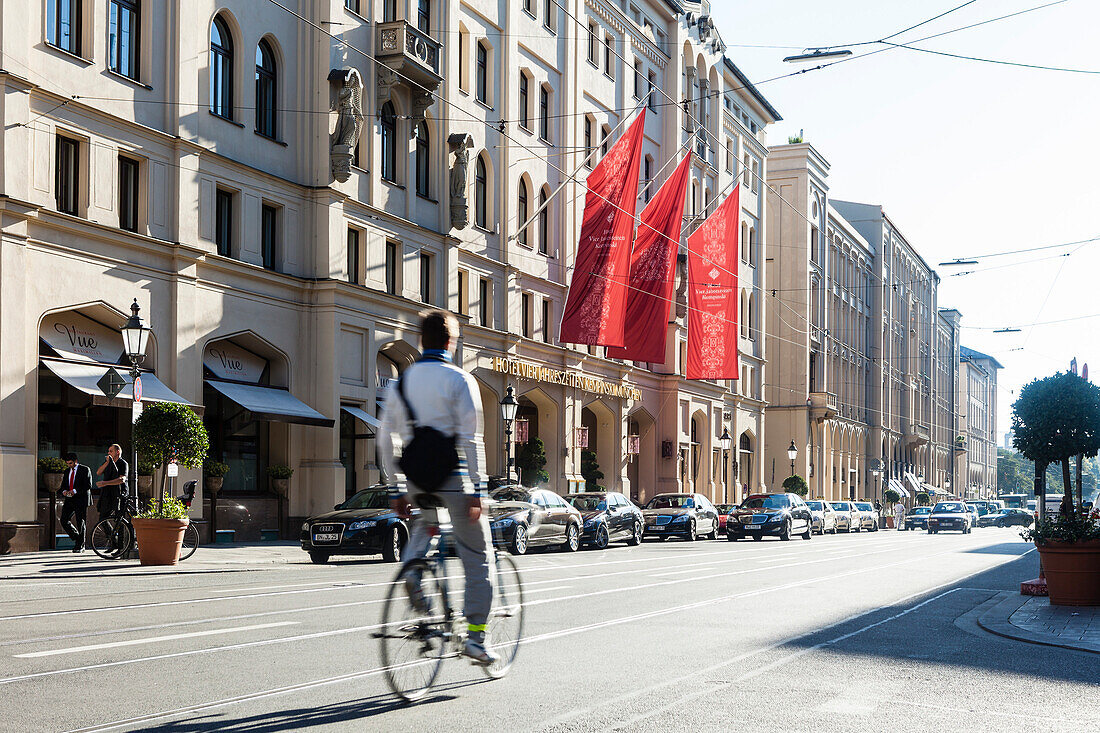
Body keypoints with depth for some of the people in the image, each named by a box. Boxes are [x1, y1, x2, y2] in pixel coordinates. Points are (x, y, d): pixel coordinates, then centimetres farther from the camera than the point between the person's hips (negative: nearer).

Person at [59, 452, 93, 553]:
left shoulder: (85, 470, -2)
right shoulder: (67, 472, 18)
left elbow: (88, 485, -10)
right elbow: (63, 485, 21)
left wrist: (75, 491, -19)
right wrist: (64, 491, -2)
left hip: (80, 499, -6)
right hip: (69, 500, 6)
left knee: (81, 523, -3)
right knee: (64, 521, -3)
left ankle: (80, 546, 5)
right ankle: (77, 538, 16)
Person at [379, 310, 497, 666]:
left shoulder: (400, 382, 8)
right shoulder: (459, 381, -7)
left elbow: (386, 440, 9)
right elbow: (470, 440, -14)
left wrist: (396, 490, 15)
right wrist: (476, 490, -12)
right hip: (453, 477, -5)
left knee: (424, 520, 37)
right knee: (478, 557, 6)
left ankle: (411, 568, 8)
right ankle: (475, 636, 2)